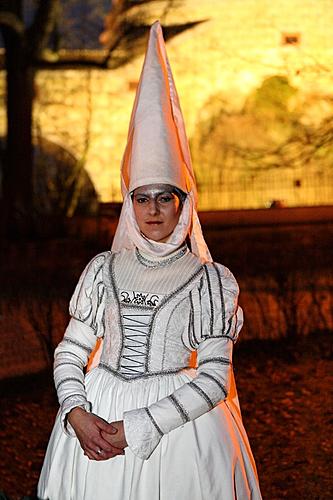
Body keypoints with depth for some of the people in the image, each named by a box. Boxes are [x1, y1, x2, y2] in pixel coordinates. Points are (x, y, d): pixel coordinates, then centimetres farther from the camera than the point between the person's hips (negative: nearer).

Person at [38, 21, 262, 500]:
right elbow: (70, 352, 6)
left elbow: (214, 379, -8)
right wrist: (77, 414, -13)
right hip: (97, 420, 3)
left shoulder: (210, 279, -3)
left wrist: (138, 428, -15)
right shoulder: (104, 269, 7)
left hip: (178, 419, -2)